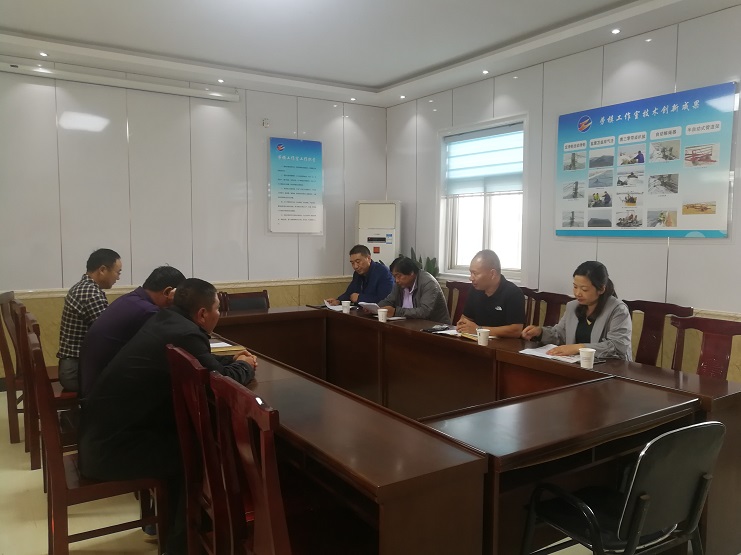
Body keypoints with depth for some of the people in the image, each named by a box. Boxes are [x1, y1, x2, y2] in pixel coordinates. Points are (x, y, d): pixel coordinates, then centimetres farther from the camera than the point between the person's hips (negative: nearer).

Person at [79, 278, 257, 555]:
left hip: (102, 430, 9)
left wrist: (231, 360, 15)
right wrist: (244, 366, 1)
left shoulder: (166, 319, 6)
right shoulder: (186, 335, -21)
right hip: (109, 446, -9)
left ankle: (170, 519, 29)